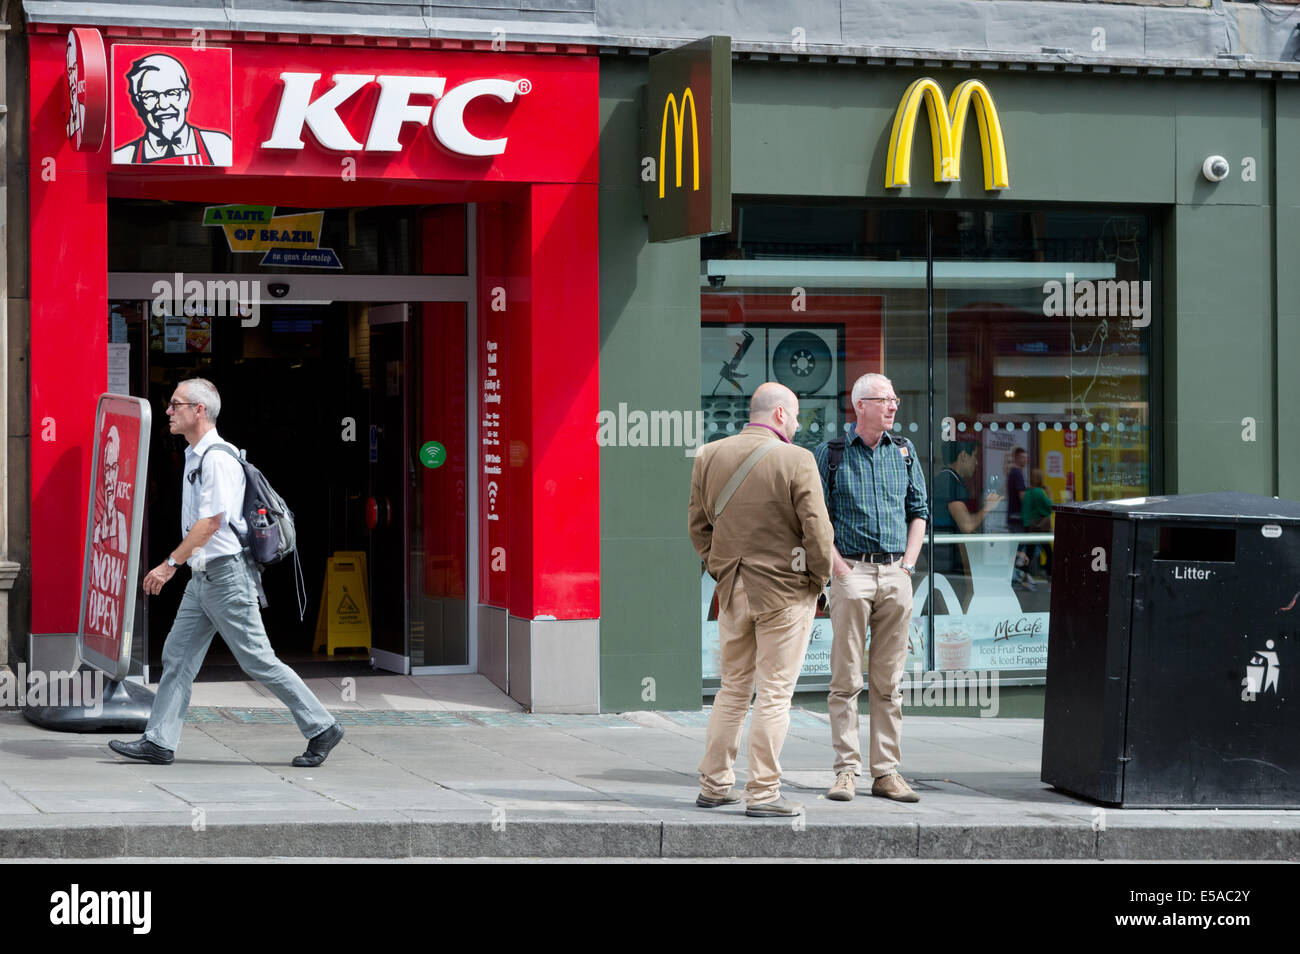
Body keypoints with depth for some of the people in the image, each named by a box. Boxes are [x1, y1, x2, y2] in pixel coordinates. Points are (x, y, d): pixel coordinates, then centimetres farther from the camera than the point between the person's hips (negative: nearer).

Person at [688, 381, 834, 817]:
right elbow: (817, 530, -13)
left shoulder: (710, 456, 4)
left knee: (733, 688, 16)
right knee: (774, 693, 0)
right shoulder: (796, 461, -13)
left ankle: (714, 785, 19)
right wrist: (819, 579, 2)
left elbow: (699, 524, 9)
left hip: (732, 589, 5)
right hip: (785, 588, -5)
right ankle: (763, 792, 1)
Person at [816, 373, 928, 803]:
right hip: (852, 571, -4)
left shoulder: (904, 450, 12)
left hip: (895, 574, 4)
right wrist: (839, 566, -9)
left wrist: (908, 563, 6)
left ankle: (886, 771, 8)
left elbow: (919, 510, 17)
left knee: (889, 681, 5)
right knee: (846, 678, -4)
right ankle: (846, 770, 0)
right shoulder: (832, 453, 1)